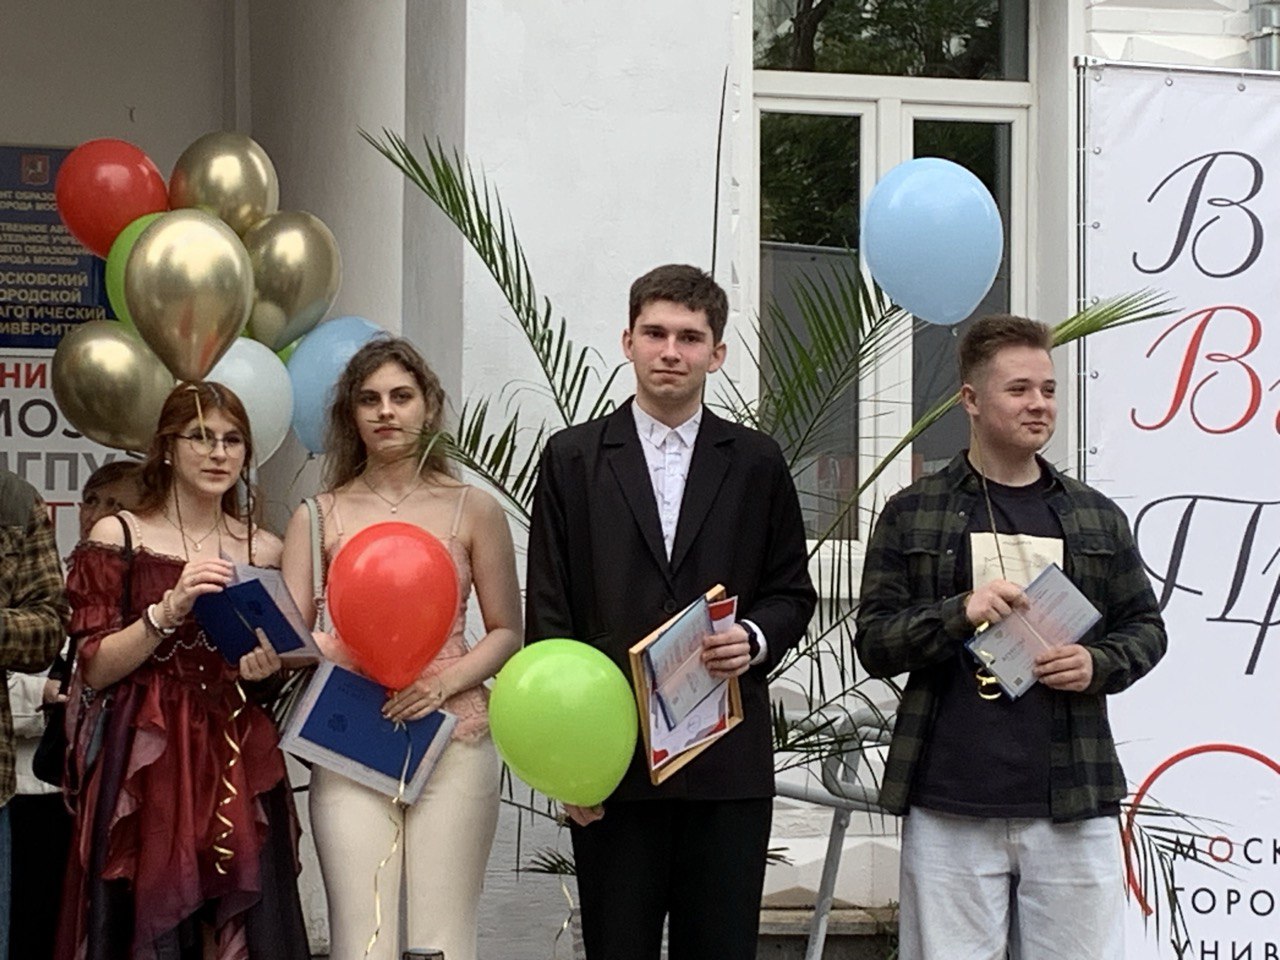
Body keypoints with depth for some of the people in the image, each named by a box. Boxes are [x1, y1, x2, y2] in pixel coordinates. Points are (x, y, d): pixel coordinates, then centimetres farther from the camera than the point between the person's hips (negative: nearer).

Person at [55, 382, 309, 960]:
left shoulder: (263, 552, 10)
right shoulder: (118, 538, 0)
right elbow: (95, 670, -6)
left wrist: (263, 670, -2)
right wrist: (169, 610, -18)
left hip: (238, 766, 3)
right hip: (144, 767, -3)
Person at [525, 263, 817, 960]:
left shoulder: (756, 463, 10)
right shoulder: (572, 458, 7)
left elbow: (793, 593, 14)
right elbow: (548, 614, 4)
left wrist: (756, 638, -10)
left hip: (728, 763, 1)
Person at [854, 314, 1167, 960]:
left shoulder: (1098, 518, 13)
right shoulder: (911, 516, 6)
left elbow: (1145, 627, 17)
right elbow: (873, 643, 3)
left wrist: (1098, 663, -4)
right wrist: (960, 612, -14)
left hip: (1074, 806, 2)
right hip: (949, 808, -2)